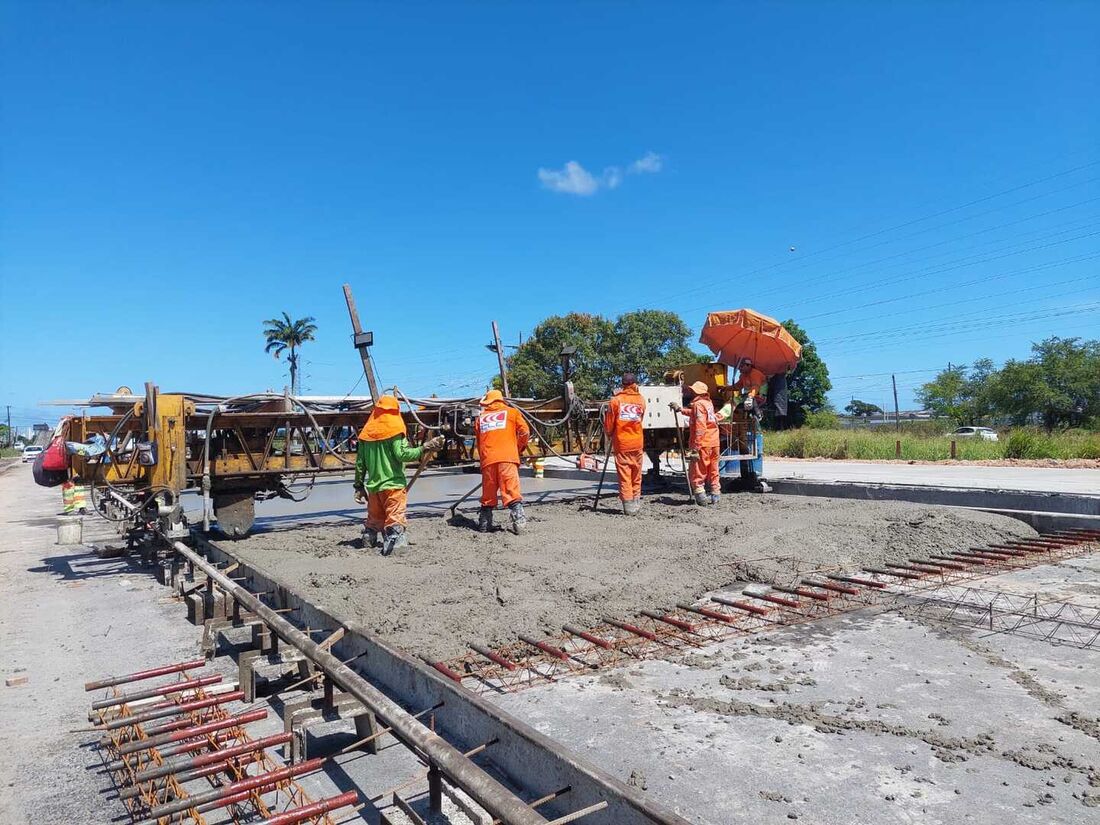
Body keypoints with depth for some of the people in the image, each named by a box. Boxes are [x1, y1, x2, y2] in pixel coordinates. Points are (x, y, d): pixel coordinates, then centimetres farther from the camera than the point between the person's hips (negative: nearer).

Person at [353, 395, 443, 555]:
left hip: (373, 485, 6)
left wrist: (359, 485, 17)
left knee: (375, 517, 18)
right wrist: (425, 448, -12)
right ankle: (394, 541, -22)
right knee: (395, 518, -8)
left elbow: (360, 462, 11)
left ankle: (369, 541, 21)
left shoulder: (366, 432, 10)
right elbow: (402, 454, -17)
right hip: (393, 484, -6)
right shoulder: (395, 429, -7)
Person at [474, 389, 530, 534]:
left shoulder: (480, 418, 23)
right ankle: (519, 520, -21)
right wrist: (518, 449, 22)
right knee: (512, 491, -8)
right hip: (507, 457, -2)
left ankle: (484, 524, 16)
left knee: (488, 495, 11)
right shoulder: (512, 412, 17)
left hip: (487, 459, 2)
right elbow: (524, 432, 8)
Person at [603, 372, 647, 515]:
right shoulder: (641, 400, 5)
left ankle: (629, 507, -1)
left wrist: (609, 434, 18)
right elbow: (639, 420, 10)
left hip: (621, 443, -2)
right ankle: (636, 503, 18)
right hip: (637, 443, 2)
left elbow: (609, 424, 0)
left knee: (624, 475, 1)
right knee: (636, 475, 12)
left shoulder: (615, 400, -4)